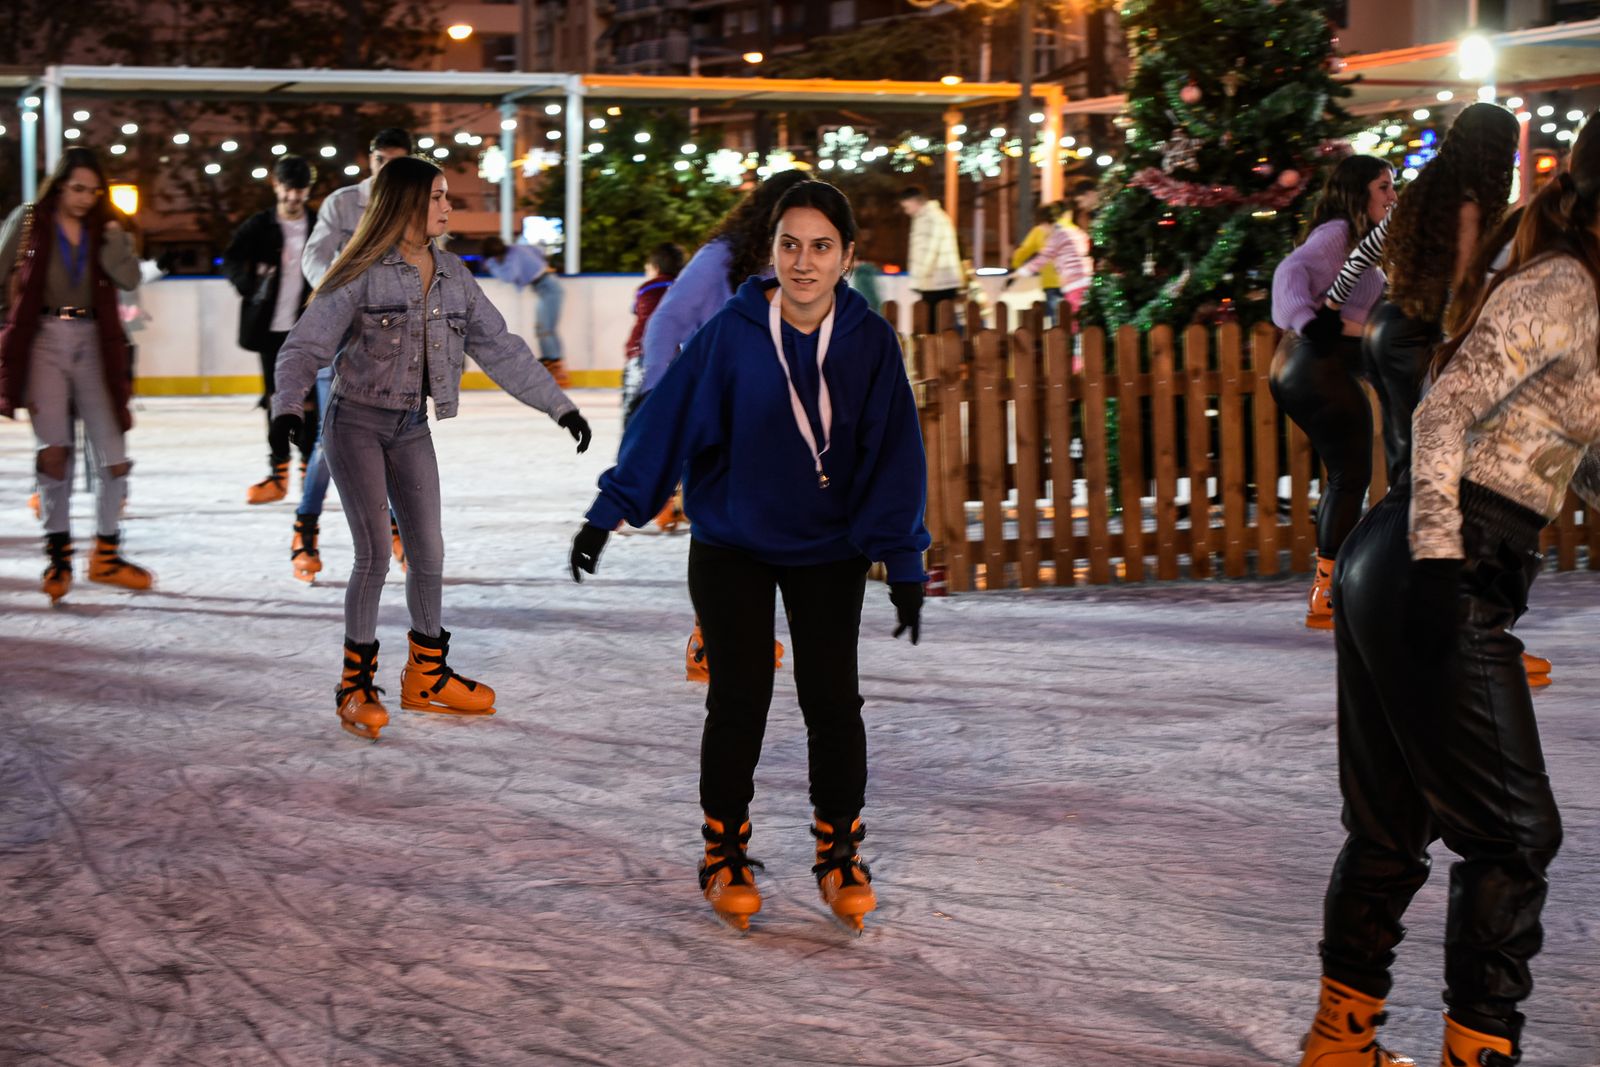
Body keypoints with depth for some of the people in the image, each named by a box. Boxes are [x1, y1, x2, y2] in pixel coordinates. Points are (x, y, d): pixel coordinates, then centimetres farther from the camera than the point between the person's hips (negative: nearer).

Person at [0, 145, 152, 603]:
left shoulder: (104, 227, 8)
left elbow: (130, 279, -6)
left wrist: (115, 235, -15)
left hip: (94, 344, 2)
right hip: (43, 341, -2)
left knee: (113, 456, -2)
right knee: (54, 450, -7)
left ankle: (107, 555, 12)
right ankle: (58, 556, 5)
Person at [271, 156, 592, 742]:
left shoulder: (452, 276, 4)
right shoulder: (364, 274, -13)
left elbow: (499, 347, 8)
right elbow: (305, 346, -17)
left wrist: (559, 404, 5)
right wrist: (288, 407, -34)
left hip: (412, 428, 5)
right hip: (357, 423, -5)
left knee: (428, 553, 7)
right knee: (375, 554, -9)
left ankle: (427, 674, 24)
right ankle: (356, 684, 6)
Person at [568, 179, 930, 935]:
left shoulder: (870, 342, -12)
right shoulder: (732, 334, -16)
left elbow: (894, 455, -8)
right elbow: (668, 420, -11)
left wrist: (902, 561, -10)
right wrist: (607, 515, -11)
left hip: (829, 552, 1)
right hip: (731, 546, -1)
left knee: (832, 700, 0)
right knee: (739, 701, 0)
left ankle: (839, 851, 19)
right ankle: (725, 852, 17)